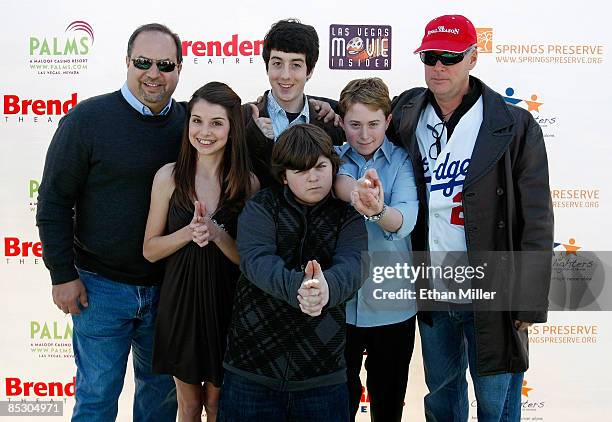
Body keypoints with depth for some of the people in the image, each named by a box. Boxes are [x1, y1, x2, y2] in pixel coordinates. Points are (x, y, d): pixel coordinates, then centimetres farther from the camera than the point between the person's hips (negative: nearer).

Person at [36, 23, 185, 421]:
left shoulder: (189, 121, 0)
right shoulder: (87, 119, -10)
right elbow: (53, 201, -7)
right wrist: (63, 275, -8)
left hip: (168, 286, 4)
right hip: (101, 286, -3)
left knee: (163, 387, 18)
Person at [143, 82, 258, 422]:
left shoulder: (248, 183, -7)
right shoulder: (168, 176, -7)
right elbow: (150, 250, -3)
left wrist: (217, 233, -23)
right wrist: (189, 231, -20)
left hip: (226, 304, 0)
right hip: (180, 303, 0)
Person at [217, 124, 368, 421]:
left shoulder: (348, 217, 4)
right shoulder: (261, 207, 1)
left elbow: (352, 266, -15)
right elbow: (256, 259, -18)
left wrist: (327, 287, -39)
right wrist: (296, 286, -39)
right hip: (251, 367, -1)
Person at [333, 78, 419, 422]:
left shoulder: (402, 161, -5)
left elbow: (406, 218, -22)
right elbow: (336, 180, -24)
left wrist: (377, 210, -45)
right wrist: (355, 191, -47)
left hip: (392, 303, -1)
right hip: (338, 302, 1)